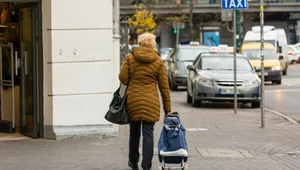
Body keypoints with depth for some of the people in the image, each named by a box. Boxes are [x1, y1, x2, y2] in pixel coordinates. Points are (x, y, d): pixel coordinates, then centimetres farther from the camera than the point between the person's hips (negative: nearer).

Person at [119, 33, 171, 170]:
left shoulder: (130, 58, -1)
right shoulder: (158, 61, 0)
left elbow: (123, 78, -5)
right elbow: (164, 86, 1)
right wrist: (167, 108, 5)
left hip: (133, 100, 1)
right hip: (151, 101, -1)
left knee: (134, 132, 15)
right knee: (148, 133, 0)